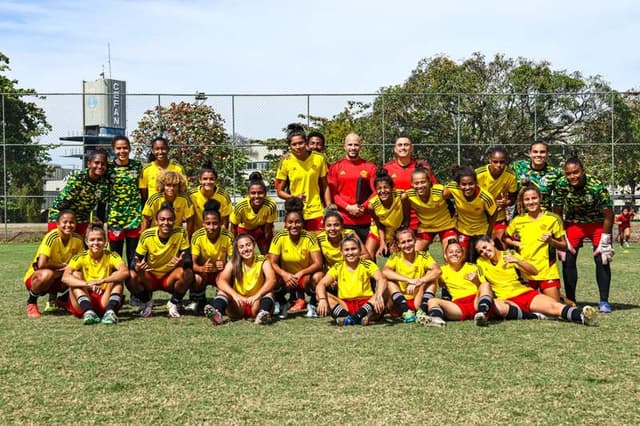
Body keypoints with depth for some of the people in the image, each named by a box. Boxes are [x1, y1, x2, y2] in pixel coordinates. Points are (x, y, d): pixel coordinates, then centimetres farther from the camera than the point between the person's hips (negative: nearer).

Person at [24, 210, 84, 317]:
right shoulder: (52, 237, -26)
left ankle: (54, 299, 10)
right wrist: (61, 266, -21)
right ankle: (31, 302, -8)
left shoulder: (77, 239, -10)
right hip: (35, 277, -6)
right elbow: (41, 264, -36)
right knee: (47, 274, -38)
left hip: (58, 278, 6)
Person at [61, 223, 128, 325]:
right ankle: (88, 311, -37)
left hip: (105, 300, 0)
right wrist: (86, 284, -40)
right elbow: (65, 277, -22)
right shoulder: (80, 257, -4)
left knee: (117, 277, -19)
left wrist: (103, 280, -42)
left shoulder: (111, 256, -5)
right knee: (75, 275, -19)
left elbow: (125, 272, -27)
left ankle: (110, 311, -39)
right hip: (85, 300, 0)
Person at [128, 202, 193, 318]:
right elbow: (135, 260, -14)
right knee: (131, 276, -29)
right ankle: (147, 302, 5)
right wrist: (136, 267, -39)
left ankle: (174, 303, -1)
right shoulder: (147, 235, -16)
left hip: (170, 278, 0)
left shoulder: (181, 233, -16)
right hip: (150, 277, 1)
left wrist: (183, 262, -44)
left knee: (187, 273, -31)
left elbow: (189, 261, -19)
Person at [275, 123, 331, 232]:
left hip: (316, 212, 1)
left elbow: (324, 186, 9)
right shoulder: (285, 162, -3)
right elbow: (280, 191, 3)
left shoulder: (319, 159, 0)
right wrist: (293, 198, -15)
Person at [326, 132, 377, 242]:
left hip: (365, 222, 0)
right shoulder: (335, 167, 7)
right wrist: (348, 207, -9)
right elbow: (332, 193, 2)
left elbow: (376, 192, 4)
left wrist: (363, 207, -10)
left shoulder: (370, 167, 7)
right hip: (343, 221, 0)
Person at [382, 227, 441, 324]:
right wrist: (409, 280, -34)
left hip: (418, 301, 0)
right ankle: (405, 312, -30)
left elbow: (437, 271, -22)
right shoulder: (395, 257, -2)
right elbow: (385, 272, -24)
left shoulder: (423, 256, -2)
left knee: (431, 277, -16)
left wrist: (418, 282, -35)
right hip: (399, 304, 0)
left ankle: (421, 311, -26)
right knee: (389, 280, -20)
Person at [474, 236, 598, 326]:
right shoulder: (481, 263, 8)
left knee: (554, 306, -29)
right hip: (506, 300, -1)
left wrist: (517, 260, -14)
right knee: (497, 306, -40)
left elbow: (534, 271, 0)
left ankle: (583, 316, -53)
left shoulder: (509, 255, 8)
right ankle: (534, 316, -32)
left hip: (525, 292, 1)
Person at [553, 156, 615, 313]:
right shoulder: (561, 184, -22)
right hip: (573, 223, 2)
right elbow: (557, 212, -10)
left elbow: (608, 213, -22)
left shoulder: (596, 186, -30)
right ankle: (570, 301, 5)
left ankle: (604, 301, -1)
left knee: (602, 260, -10)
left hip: (598, 223, -2)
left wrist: (605, 240, -20)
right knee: (567, 260, -6)